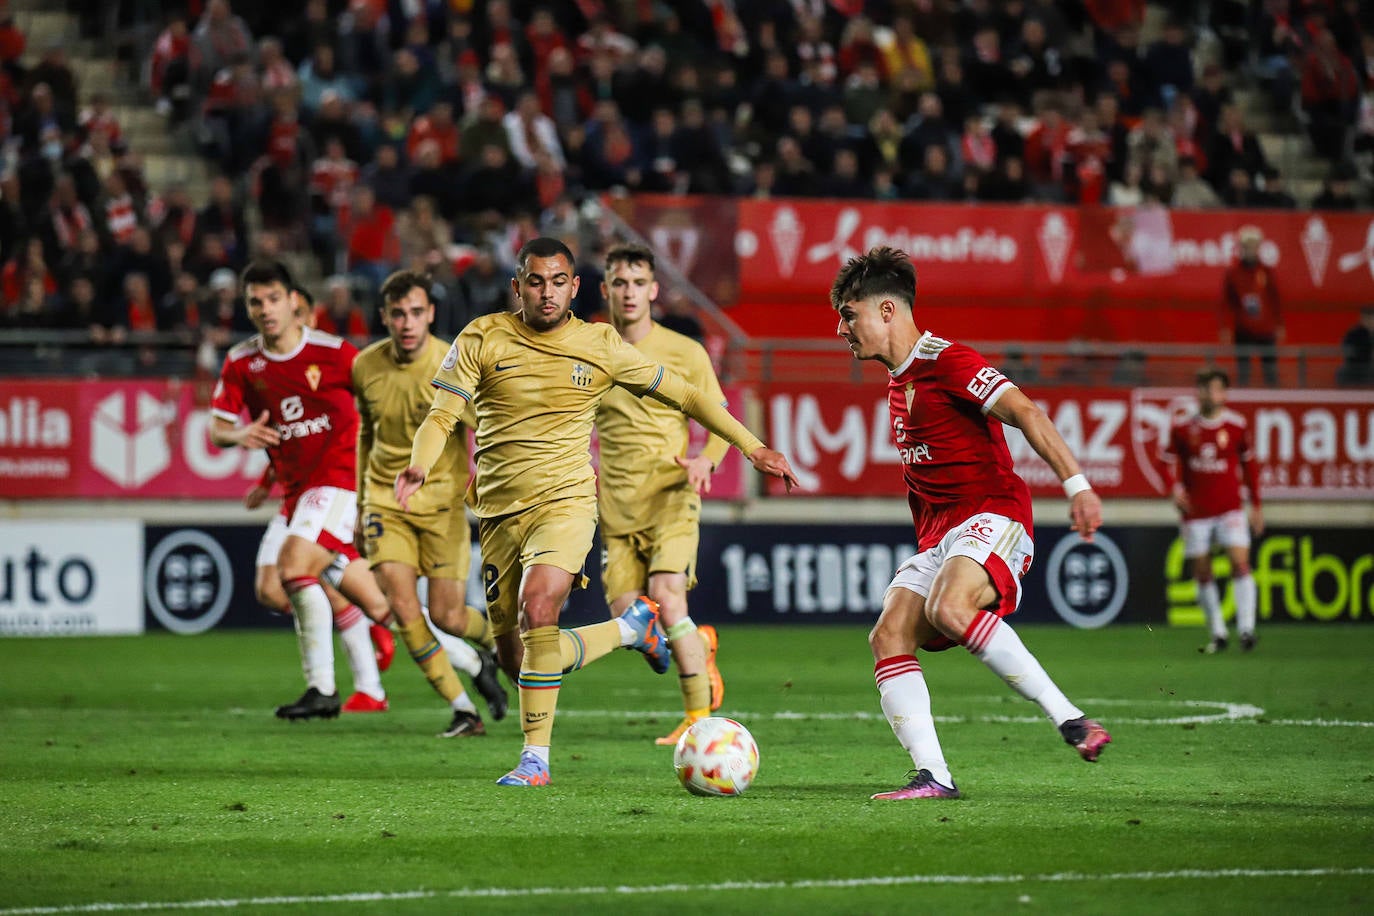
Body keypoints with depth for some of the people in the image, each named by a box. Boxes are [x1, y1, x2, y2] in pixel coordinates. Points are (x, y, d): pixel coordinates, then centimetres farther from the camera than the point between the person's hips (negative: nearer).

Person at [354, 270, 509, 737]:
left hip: (442, 501, -3)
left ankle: (494, 636, 34)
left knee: (446, 617, -3)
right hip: (385, 500, 3)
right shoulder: (366, 366, -2)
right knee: (402, 606, -14)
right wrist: (360, 502, 20)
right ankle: (464, 710, -5)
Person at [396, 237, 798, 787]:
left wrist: (752, 447, 8)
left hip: (565, 500, -3)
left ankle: (536, 758, -21)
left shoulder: (600, 345, 2)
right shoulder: (482, 340, 0)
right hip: (498, 511, 3)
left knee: (536, 609, -30)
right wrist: (418, 466, -26)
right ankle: (631, 627, 34)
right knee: (515, 660, 5)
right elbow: (441, 417, -5)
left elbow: (682, 395, 11)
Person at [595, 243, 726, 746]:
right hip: (616, 507, 3)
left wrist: (705, 460, -17)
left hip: (671, 497, -3)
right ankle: (698, 644, 29)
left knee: (666, 598, -22)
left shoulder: (685, 353, 0)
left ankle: (700, 717, -13)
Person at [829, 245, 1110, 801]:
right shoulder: (899, 384, 21)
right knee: (889, 637, -10)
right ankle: (932, 775, -16)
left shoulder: (947, 362, -8)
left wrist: (1075, 484, -28)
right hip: (937, 537, 9)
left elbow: (1025, 413, -18)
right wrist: (929, 549, 27)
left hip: (993, 514, -9)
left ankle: (1069, 718, -28)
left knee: (950, 609, -35)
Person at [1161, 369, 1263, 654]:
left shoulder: (1237, 425, 1)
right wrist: (1174, 488, -13)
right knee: (1202, 573, 3)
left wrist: (1256, 505, 13)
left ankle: (1246, 628, -18)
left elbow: (1248, 464, 11)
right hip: (1195, 511, 1)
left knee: (1240, 561, -17)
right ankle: (1218, 633, 15)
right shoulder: (1183, 428, 1)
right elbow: (1170, 460, 7)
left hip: (1229, 507, -1)